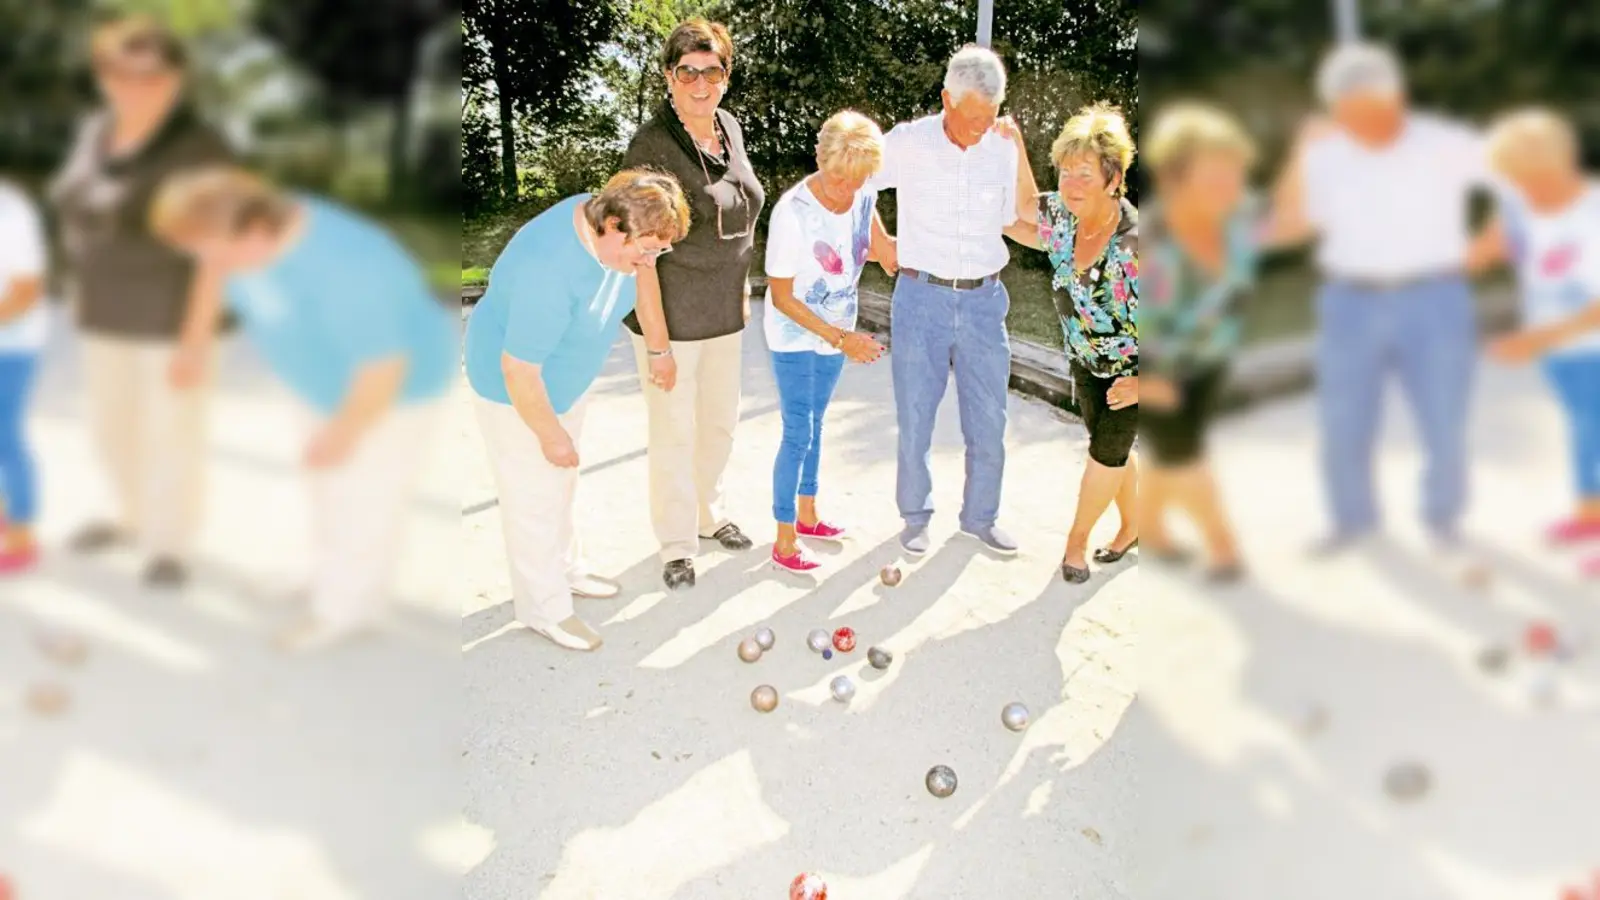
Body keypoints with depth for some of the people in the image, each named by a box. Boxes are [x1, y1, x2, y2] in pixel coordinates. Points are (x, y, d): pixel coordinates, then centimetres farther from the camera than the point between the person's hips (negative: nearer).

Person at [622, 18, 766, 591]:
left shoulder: (729, 128, 3)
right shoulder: (652, 145, -20)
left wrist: (743, 294, 15)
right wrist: (657, 345, -21)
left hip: (725, 314, 7)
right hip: (671, 316, -7)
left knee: (720, 422, 20)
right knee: (674, 435, 6)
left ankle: (710, 516, 41)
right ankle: (676, 545, 23)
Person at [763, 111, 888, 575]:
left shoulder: (863, 196, -9)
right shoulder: (793, 211, -25)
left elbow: (881, 248, 14)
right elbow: (781, 297, -19)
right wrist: (840, 338, -23)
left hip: (836, 334, 6)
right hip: (796, 340, -6)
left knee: (815, 424, 19)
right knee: (798, 435, -2)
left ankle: (807, 515, 35)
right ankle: (784, 541, 10)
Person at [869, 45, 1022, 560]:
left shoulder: (1002, 150, 0)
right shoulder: (907, 143, -7)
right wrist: (880, 243, 9)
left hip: (984, 301, 2)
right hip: (922, 299, -2)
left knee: (988, 420, 7)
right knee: (915, 419, 5)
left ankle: (980, 517, 25)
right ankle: (916, 517, 23)